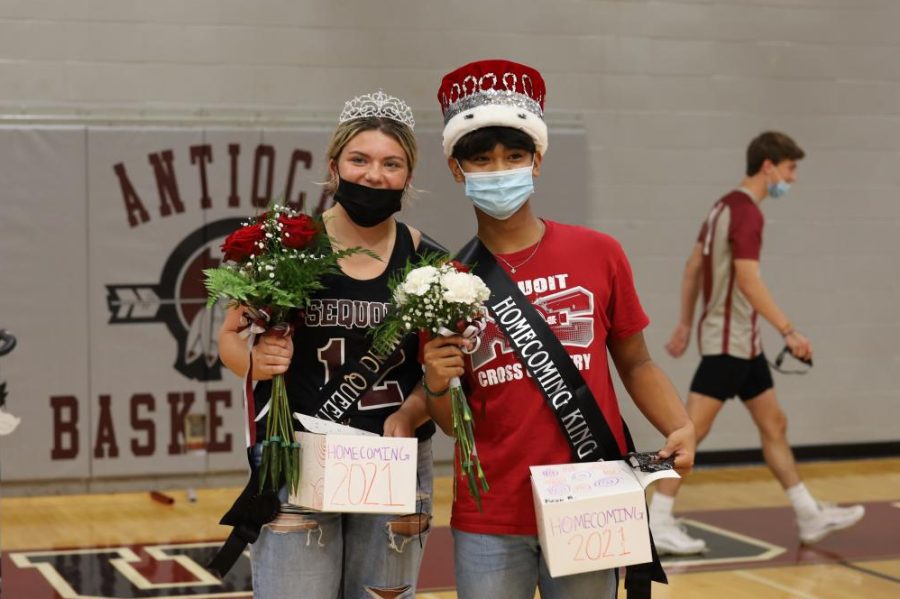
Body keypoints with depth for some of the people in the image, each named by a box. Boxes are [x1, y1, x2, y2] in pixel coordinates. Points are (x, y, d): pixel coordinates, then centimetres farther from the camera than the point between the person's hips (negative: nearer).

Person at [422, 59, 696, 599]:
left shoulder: (598, 255, -1)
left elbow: (635, 363, 8)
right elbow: (455, 423, 6)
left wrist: (681, 428, -8)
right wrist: (438, 386, -15)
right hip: (489, 522, 1)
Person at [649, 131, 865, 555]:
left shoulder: (727, 206, 13)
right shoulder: (746, 212, -16)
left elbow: (693, 267, 17)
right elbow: (747, 280, -25)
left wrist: (685, 322, 20)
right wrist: (789, 331, -25)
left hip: (744, 343, 10)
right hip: (727, 342, -10)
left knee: (773, 424, 12)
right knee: (693, 428, -7)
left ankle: (810, 517, 18)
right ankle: (658, 524, -3)